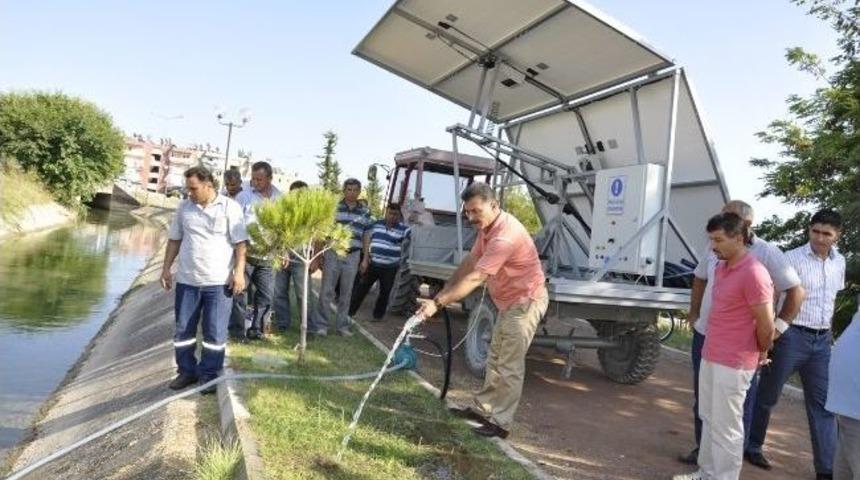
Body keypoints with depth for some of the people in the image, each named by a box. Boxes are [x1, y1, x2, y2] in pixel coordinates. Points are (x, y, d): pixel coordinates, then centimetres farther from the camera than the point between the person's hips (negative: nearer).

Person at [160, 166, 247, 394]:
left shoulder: (230, 207, -6)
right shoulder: (184, 207, 7)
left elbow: (240, 243, -7)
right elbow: (174, 240, 14)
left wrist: (239, 272, -14)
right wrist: (166, 268, 11)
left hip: (218, 281, -4)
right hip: (187, 280, 4)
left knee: (215, 332, 2)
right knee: (183, 330, 11)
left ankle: (209, 375, 15)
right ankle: (186, 371, 26)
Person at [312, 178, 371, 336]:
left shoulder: (365, 212, 7)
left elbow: (366, 236, 11)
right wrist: (319, 255, 0)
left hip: (353, 256, 2)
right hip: (333, 254, -2)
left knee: (346, 292, 9)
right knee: (327, 291, 1)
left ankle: (342, 325, 20)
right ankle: (320, 325, 10)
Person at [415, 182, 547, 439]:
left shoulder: (505, 235, -31)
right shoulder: (488, 226, 1)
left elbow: (475, 278, -36)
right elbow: (470, 261, 9)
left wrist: (438, 303, -37)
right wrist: (444, 292, 8)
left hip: (526, 301, -10)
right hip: (510, 301, 10)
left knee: (510, 365, -4)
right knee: (496, 359, 18)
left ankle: (500, 422, 6)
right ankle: (482, 408, 30)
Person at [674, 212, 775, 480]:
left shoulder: (753, 273, -20)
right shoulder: (720, 268, 10)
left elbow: (766, 325, -15)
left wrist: (760, 353, 0)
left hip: (734, 364, -9)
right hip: (709, 356, 9)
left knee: (725, 426, 1)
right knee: (708, 419, 19)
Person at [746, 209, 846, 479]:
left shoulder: (839, 262, 9)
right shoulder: (792, 259, -10)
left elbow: (832, 298, 21)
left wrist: (826, 330, 18)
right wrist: (776, 329, -16)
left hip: (822, 339, 6)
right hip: (792, 336, -5)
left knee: (823, 403, 6)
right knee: (767, 396, 7)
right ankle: (752, 447, 23)